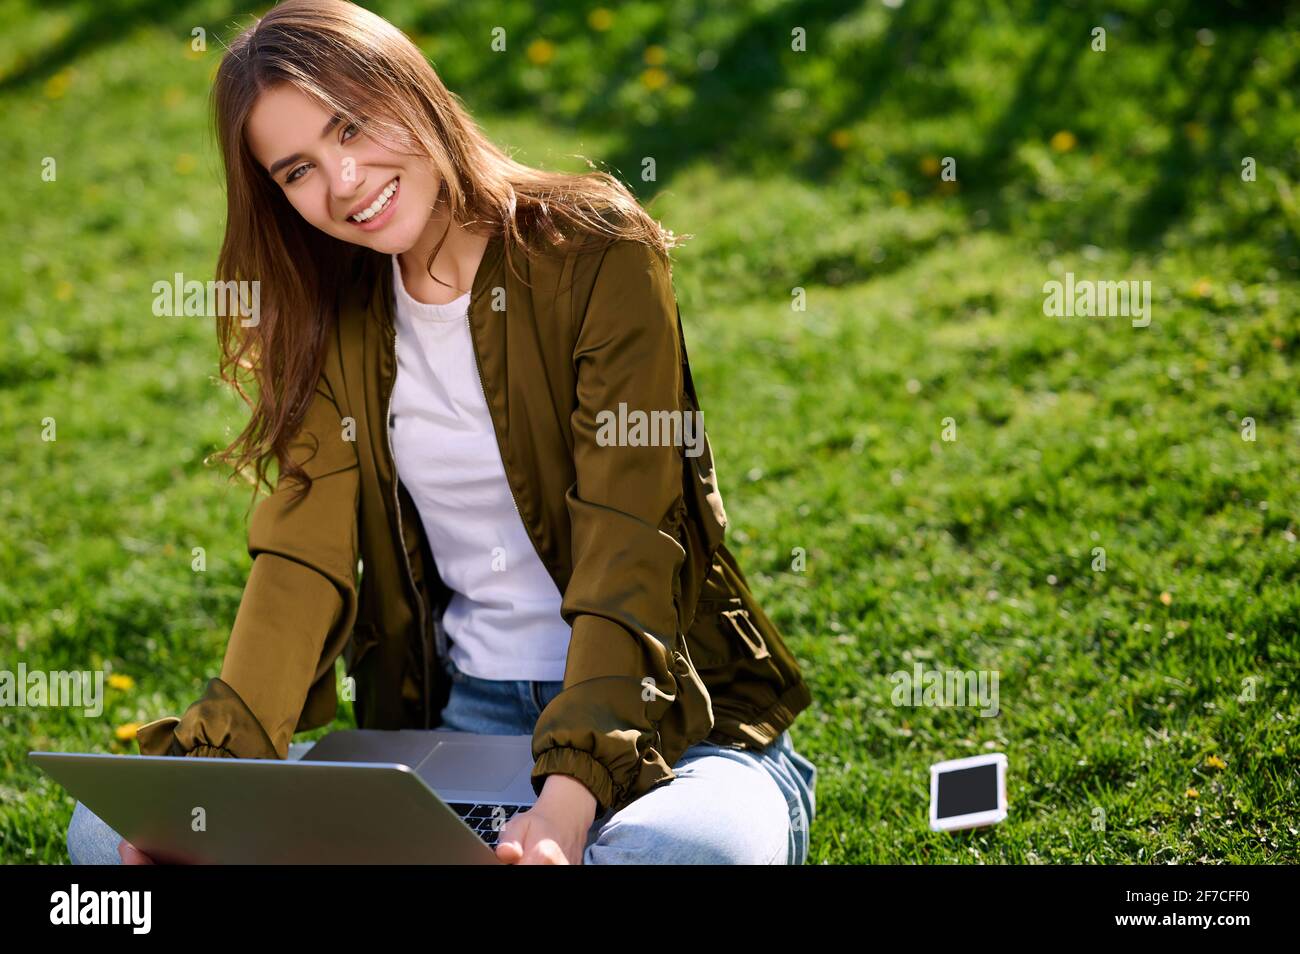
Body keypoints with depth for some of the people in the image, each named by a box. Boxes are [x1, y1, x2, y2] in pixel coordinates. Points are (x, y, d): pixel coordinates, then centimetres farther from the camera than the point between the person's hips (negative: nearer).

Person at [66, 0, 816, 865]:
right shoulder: (330, 312, 8)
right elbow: (305, 551, -3)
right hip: (458, 723, 6)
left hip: (657, 717, -6)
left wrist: (572, 796, -32)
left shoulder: (599, 256, -9)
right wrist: (215, 761, -20)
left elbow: (628, 556, -17)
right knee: (111, 827, -14)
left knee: (690, 847, -43)